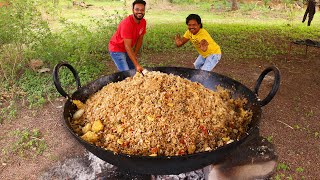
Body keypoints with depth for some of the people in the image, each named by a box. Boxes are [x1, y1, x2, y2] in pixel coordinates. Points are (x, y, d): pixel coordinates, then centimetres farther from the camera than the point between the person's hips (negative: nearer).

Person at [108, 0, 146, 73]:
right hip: (117, 49, -7)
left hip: (127, 50, 7)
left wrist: (134, 54, -5)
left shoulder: (143, 22, -7)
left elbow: (140, 39, 4)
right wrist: (137, 65, -38)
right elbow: (127, 46, -33)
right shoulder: (127, 23, -30)